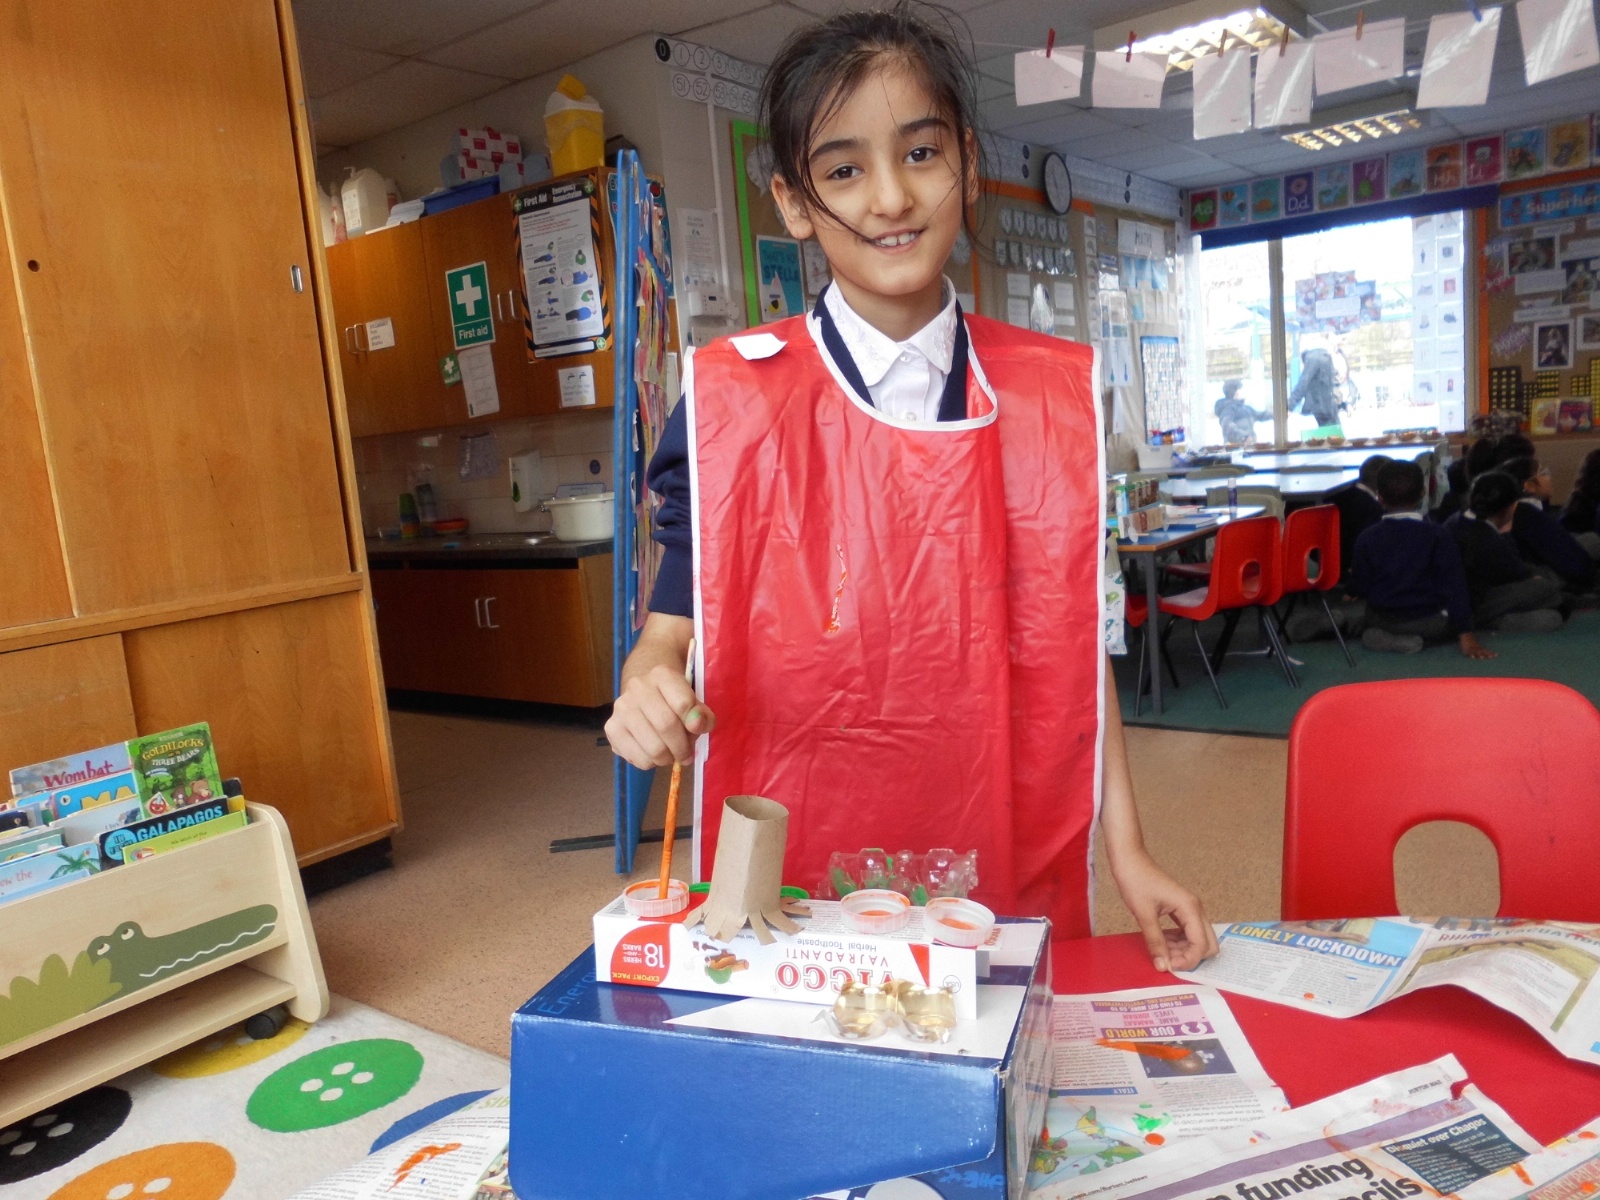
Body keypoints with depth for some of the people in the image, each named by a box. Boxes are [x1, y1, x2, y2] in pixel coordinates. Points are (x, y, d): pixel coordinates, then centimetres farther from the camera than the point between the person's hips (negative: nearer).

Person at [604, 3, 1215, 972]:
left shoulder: (1053, 399, 0)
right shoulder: (731, 401, -7)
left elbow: (1073, 644, 3)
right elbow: (674, 624, -3)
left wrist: (1129, 853, 1)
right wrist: (648, 685, -25)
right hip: (794, 882, -1)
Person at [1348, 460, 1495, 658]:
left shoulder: (1366, 539, -7)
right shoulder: (1439, 535, -10)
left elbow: (1360, 587, -4)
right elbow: (1454, 586, -11)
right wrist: (1466, 634, -9)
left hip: (1381, 620, 1)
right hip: (1430, 623, 0)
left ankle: (1382, 637, 1)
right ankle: (1421, 640, 5)